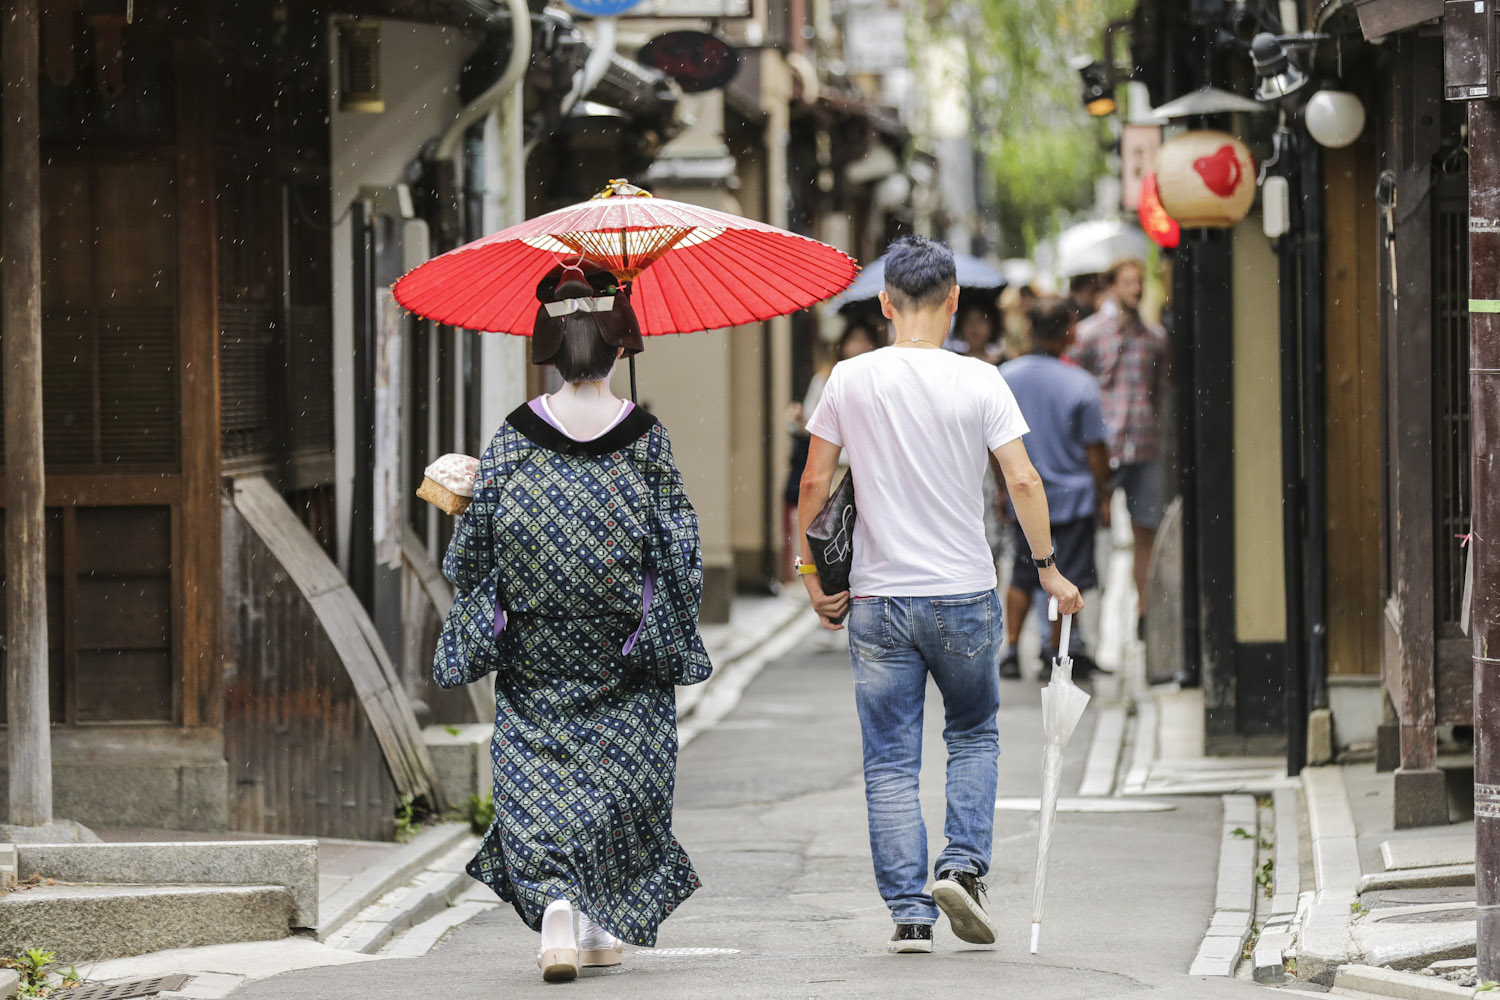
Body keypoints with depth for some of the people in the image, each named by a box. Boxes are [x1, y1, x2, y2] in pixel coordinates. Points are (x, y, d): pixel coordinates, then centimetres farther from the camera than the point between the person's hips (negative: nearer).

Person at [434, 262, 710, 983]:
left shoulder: (515, 437, -6)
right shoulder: (645, 438, -6)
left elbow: (474, 545, -4)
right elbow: (678, 545, -4)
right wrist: (672, 638, 8)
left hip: (535, 655, 0)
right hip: (622, 654, 0)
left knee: (535, 785, 2)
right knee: (617, 771, 13)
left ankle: (555, 904, -19)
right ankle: (603, 926, 16)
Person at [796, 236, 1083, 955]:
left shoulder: (850, 381, -2)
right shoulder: (979, 383, -6)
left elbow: (815, 483, -1)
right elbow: (1022, 480, -8)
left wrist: (813, 575, 10)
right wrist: (1047, 567, 4)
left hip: (877, 600, 0)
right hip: (964, 597, 0)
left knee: (890, 761, 5)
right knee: (974, 734, 20)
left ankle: (909, 913, 1)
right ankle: (963, 866, 2)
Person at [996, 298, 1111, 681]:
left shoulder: (1005, 377, -4)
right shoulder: (1080, 383, -15)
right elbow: (1095, 448, -9)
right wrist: (1103, 497, 1)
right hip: (1073, 493, -4)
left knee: (1022, 575, 16)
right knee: (1066, 578, 5)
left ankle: (1011, 649, 13)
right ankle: (1056, 656, 9)